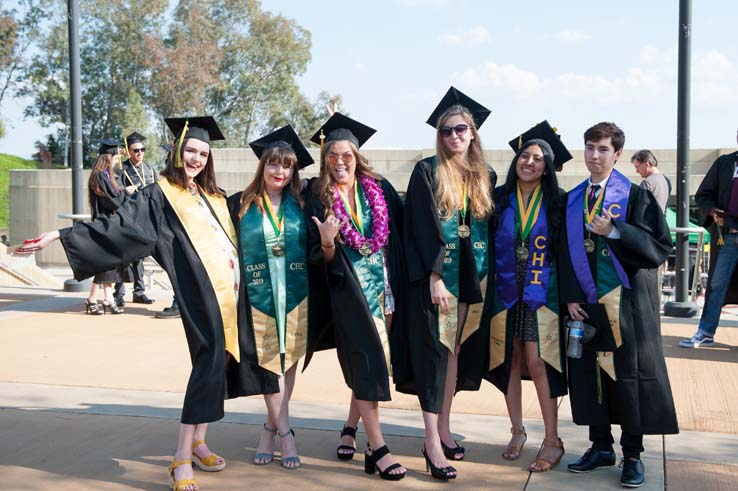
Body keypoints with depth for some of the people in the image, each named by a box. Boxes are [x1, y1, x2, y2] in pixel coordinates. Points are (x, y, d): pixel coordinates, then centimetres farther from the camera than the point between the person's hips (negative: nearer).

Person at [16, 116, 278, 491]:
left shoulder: (213, 195, 20)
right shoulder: (159, 195, 0)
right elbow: (118, 224, -8)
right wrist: (61, 235, -16)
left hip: (231, 287, 7)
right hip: (202, 291, -7)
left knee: (219, 363, 9)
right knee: (209, 363, -14)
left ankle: (197, 442, 23)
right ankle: (182, 459, -9)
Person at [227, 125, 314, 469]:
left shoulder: (301, 205, 7)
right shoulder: (241, 204, 3)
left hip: (295, 294, 2)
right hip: (259, 294, -1)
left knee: (288, 359, 4)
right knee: (268, 361, -4)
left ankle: (271, 429, 17)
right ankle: (285, 434, 3)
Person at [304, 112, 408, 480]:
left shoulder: (379, 188, 5)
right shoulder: (319, 198, -1)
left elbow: (401, 231, 7)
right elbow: (320, 260, -3)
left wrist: (397, 287, 0)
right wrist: (326, 243, -23)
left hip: (385, 285, 3)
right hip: (350, 290, -3)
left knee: (373, 364, 7)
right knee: (368, 362, -9)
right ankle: (377, 448, -6)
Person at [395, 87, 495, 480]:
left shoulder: (486, 176, 11)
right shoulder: (427, 172, -4)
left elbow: (490, 227, 14)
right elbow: (422, 228, -10)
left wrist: (487, 277, 7)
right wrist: (435, 276, -17)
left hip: (472, 278, 5)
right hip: (435, 277, -5)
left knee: (455, 352, 10)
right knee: (434, 354, -6)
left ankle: (444, 428, 20)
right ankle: (432, 442, -5)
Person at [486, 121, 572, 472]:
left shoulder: (557, 202, 0)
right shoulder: (499, 199, 4)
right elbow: (487, 244, 6)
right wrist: (486, 282, -2)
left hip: (541, 292, -2)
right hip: (506, 291, 2)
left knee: (536, 362, -9)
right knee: (509, 361, 6)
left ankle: (552, 441, 0)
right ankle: (517, 432, 20)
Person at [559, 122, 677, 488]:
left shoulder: (636, 196, -2)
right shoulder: (572, 200, 10)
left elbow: (661, 245, -9)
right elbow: (565, 252, 9)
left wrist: (614, 231, -20)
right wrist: (570, 297, 0)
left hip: (627, 300, -4)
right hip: (587, 301, 4)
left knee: (630, 374, 1)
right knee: (591, 371, 8)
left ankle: (632, 454, 12)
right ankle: (601, 446, 22)